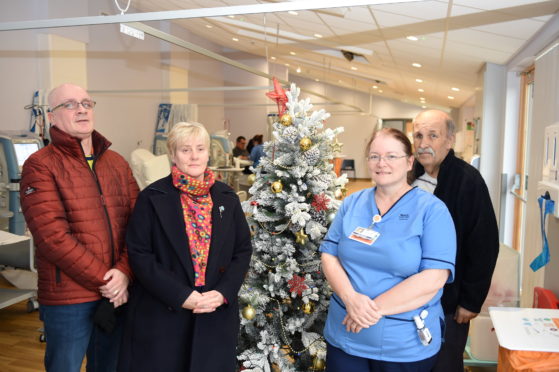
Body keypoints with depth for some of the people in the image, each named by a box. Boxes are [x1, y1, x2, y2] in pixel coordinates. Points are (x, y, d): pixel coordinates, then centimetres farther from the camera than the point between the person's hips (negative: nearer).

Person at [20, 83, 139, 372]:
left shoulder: (117, 162, 9)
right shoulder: (40, 165, -6)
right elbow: (52, 235, -15)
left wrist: (123, 272, -12)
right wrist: (104, 279, -14)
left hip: (117, 293, 5)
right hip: (68, 298, -4)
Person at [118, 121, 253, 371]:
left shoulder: (227, 197, 5)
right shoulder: (152, 197, -4)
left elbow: (243, 250, 6)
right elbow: (139, 254, -8)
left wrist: (223, 292, -9)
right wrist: (180, 296, -16)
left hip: (216, 313, 3)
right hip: (161, 313, -2)